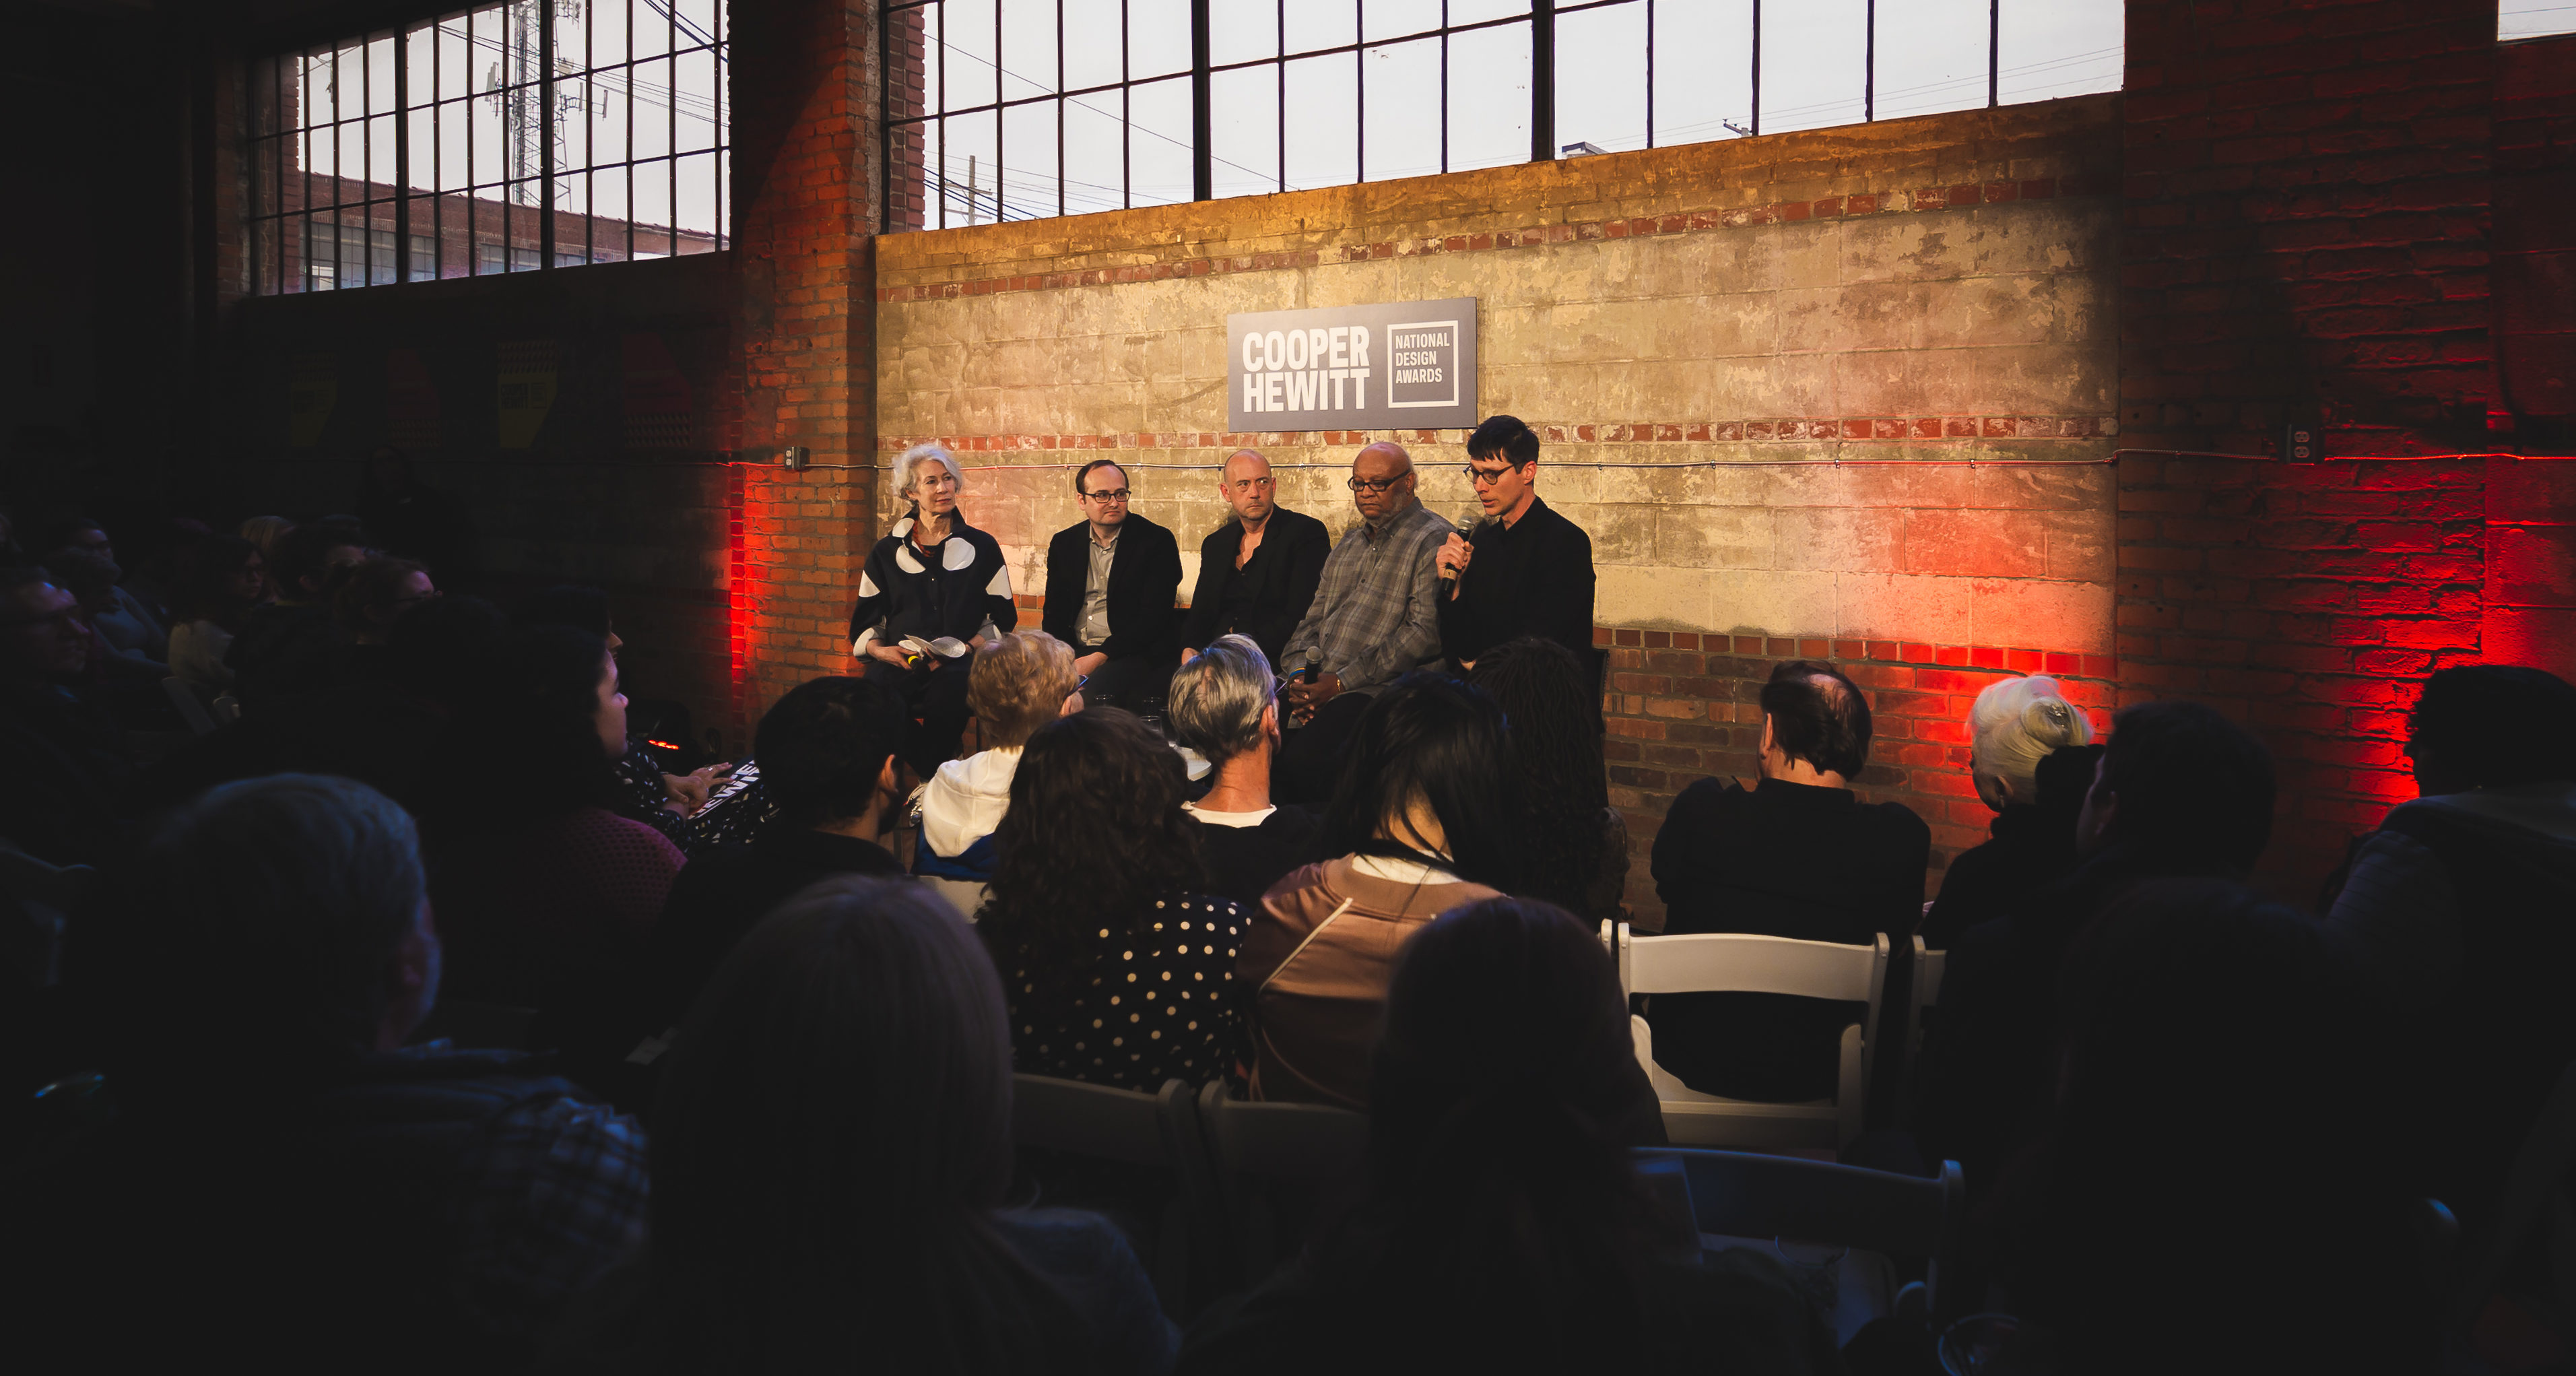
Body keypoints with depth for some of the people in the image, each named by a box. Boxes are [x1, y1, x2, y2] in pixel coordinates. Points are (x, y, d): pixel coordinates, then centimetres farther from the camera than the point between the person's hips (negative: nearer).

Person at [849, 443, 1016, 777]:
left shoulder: (982, 547, 15)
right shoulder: (887, 552, 18)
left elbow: (1003, 618, 11)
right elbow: (864, 621, 17)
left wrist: (966, 648, -7)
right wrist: (881, 650, -6)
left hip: (959, 663, -1)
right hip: (898, 662, 1)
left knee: (950, 687, -38)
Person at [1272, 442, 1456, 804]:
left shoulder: (1434, 540, -1)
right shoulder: (1350, 544, 26)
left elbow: (1425, 632, -12)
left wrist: (1342, 681, -13)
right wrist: (1299, 674, 2)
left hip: (1378, 691, -7)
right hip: (1315, 691, 8)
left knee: (1301, 758, -32)